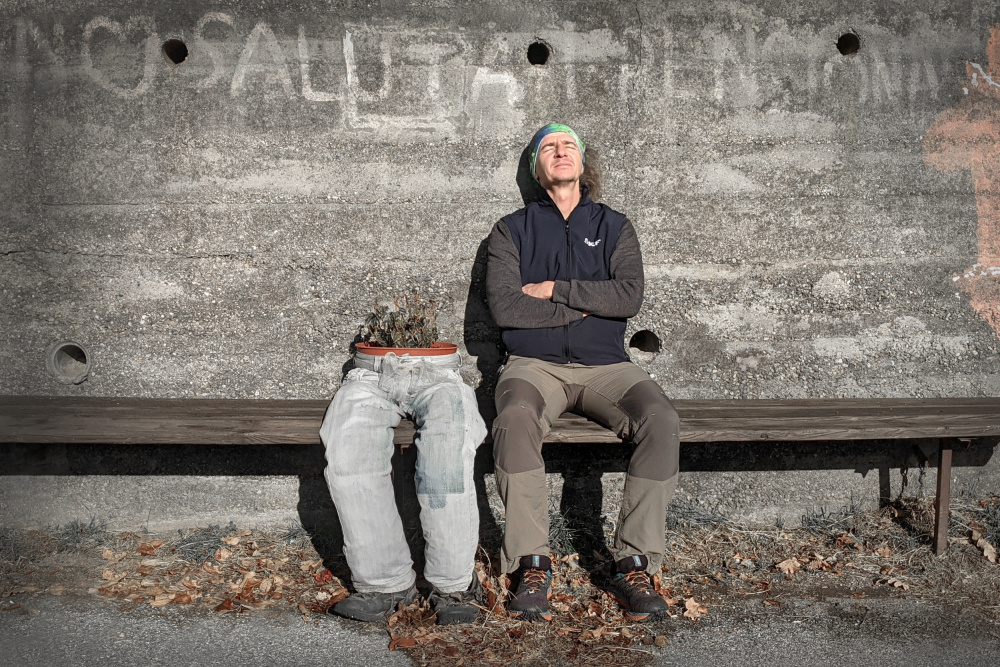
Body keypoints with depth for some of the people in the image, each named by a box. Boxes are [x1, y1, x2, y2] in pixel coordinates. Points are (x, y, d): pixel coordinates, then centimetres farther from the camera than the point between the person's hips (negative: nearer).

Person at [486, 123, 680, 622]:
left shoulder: (614, 226, 16)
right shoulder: (512, 230, 13)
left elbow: (629, 297, -1)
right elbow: (504, 307, -4)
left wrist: (555, 290, -5)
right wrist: (585, 304, -4)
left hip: (604, 366, 2)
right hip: (534, 365, -1)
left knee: (661, 420, -28)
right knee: (515, 419, -35)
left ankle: (634, 563, -21)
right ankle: (532, 566, -27)